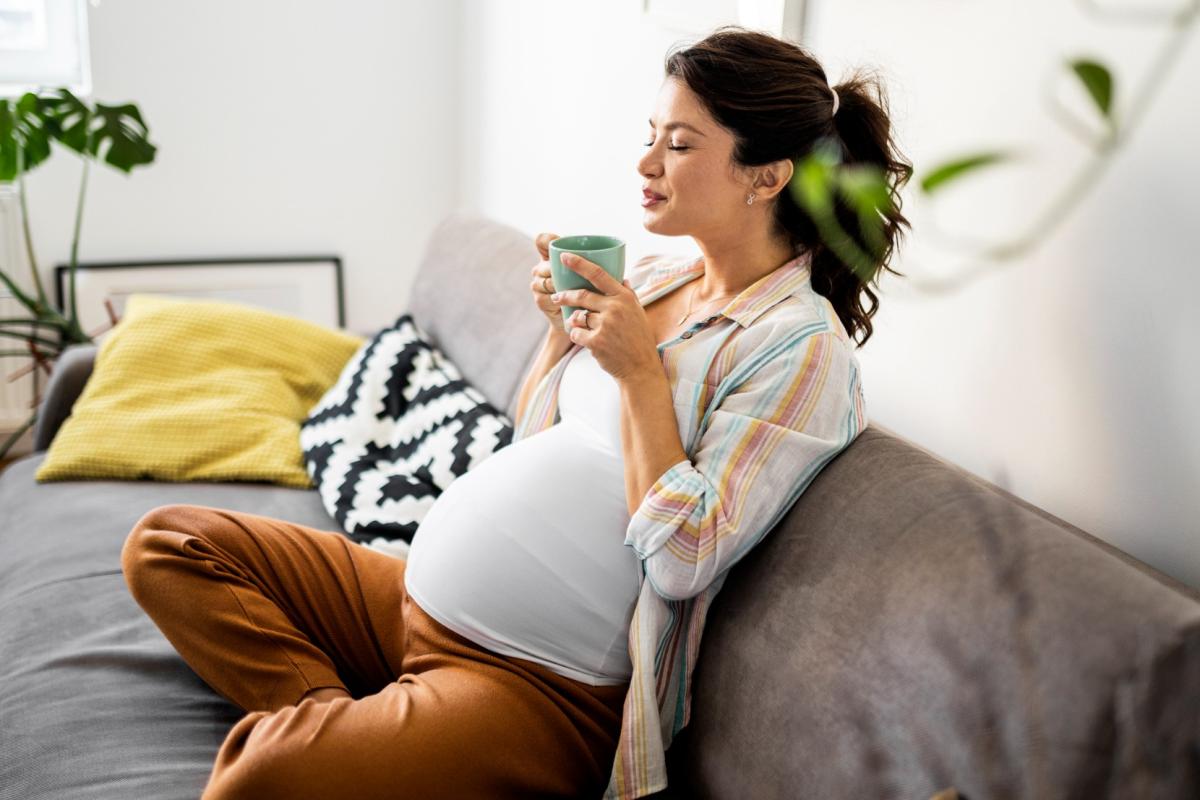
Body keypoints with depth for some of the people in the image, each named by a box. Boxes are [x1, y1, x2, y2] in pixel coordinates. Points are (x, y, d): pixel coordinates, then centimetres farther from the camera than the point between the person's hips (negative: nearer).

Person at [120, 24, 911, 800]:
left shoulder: (803, 346, -12)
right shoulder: (652, 278, 11)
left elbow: (683, 559, -20)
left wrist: (641, 371, -19)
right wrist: (562, 328, 2)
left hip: (543, 683, -9)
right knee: (170, 543, 6)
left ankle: (315, 732, -1)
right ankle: (328, 715, -6)